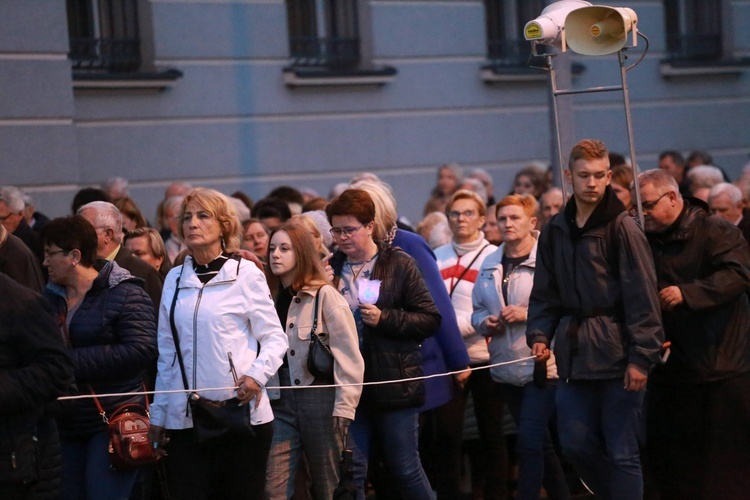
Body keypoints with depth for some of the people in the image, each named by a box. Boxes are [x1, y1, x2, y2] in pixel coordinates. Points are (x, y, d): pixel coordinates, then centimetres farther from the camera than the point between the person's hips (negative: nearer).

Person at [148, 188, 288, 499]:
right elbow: (166, 352, 15)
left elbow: (275, 338, -1)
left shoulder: (245, 273, -1)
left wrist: (257, 374, -19)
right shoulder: (175, 279, 11)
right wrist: (158, 414, 13)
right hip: (184, 418, 3)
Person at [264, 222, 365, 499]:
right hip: (280, 403, 5)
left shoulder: (325, 296, -6)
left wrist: (343, 409, -14)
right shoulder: (271, 298, 11)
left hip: (320, 402, -5)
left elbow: (349, 357, -10)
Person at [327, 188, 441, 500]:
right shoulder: (330, 269, 8)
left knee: (406, 469, 5)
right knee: (351, 473, 5)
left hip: (394, 384, -3)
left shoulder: (399, 265, -2)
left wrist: (385, 319, -15)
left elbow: (430, 320, -5)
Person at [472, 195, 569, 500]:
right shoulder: (490, 264, 9)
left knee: (529, 441, -13)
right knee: (540, 443, 16)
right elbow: (477, 311, 18)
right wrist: (485, 323, -3)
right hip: (507, 369, 7)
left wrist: (529, 314, -21)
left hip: (543, 367, -7)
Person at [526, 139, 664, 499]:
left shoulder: (622, 228, -8)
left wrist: (641, 357, -16)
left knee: (621, 452, -2)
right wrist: (539, 334, 1)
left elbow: (643, 298, -11)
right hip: (574, 354, 6)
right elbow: (545, 293, 16)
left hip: (616, 351, -6)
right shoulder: (555, 230, 10)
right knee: (576, 446, 9)